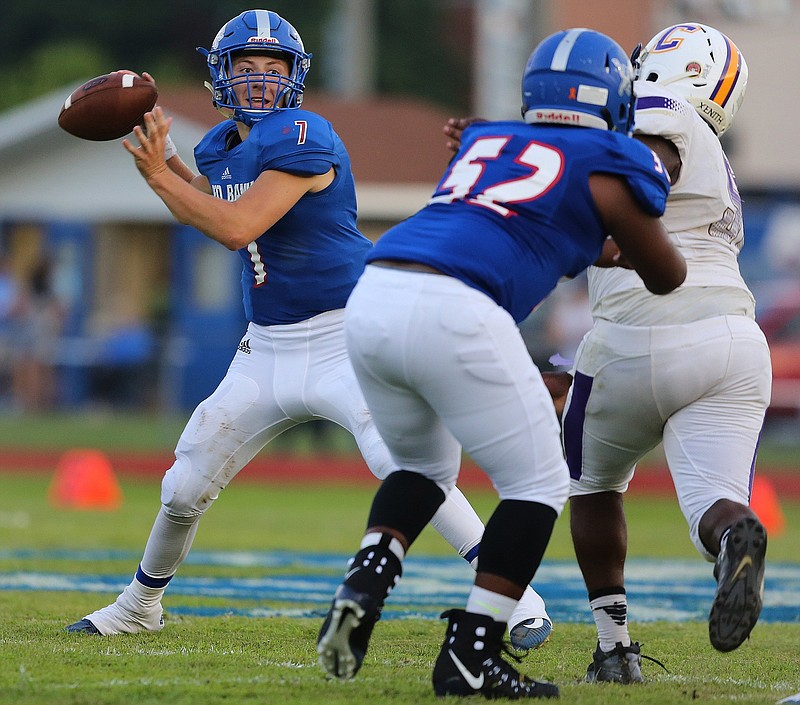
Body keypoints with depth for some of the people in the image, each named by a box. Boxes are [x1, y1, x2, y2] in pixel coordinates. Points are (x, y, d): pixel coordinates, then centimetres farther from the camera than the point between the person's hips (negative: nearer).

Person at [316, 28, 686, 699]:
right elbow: (666, 278, 26)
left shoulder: (485, 140, 28)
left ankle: (364, 583, 4)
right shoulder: (610, 164, 12)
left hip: (372, 296, 6)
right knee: (538, 485, 10)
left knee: (424, 467, 29)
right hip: (454, 313, -6)